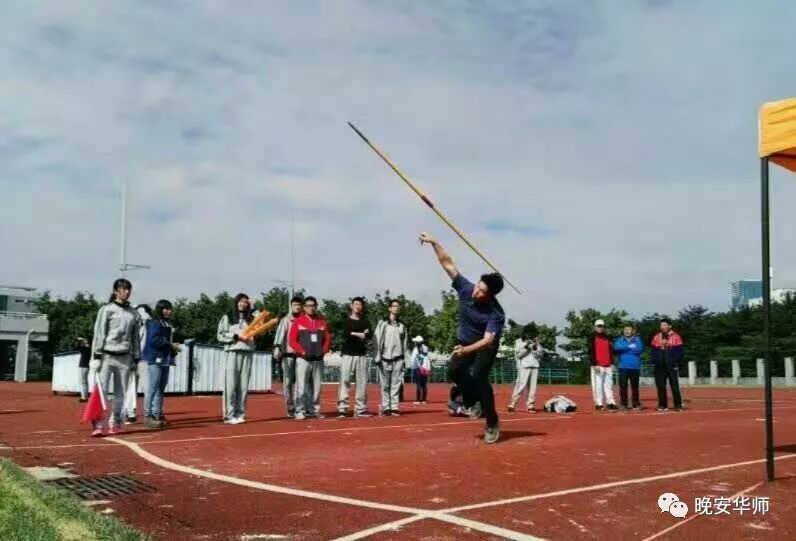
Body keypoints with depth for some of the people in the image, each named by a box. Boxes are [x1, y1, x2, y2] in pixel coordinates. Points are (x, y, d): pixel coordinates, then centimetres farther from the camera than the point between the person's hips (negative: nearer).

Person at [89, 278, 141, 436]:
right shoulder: (107, 309, 1)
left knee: (121, 393, 4)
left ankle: (115, 424, 11)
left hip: (124, 357, 4)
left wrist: (136, 359, 12)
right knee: (101, 390, -9)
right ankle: (98, 425, -7)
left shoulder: (134, 313, 12)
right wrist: (96, 356, -10)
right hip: (107, 356, -4)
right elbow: (99, 333, -3)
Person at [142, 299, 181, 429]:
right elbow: (154, 340, -19)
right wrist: (171, 345, -16)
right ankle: (148, 416, -7)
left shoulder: (167, 325, 20)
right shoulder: (154, 323, -8)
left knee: (161, 388, 11)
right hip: (155, 359, -9)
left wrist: (173, 349, 5)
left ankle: (157, 414, 16)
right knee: (152, 388, -9)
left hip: (165, 360, 9)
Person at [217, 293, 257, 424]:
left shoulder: (251, 317, 16)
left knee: (244, 386, 0)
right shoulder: (227, 317, 9)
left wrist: (253, 308, 3)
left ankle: (240, 414, 4)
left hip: (247, 353, 3)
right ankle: (229, 415, -7)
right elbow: (220, 336, 3)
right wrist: (236, 336, -8)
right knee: (231, 385, -7)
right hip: (232, 352, -3)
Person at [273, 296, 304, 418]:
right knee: (288, 381, 0)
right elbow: (280, 334, -6)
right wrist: (277, 347, -21)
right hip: (288, 354, -1)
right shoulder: (286, 320, 6)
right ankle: (290, 409, 7)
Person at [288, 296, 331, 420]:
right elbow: (292, 340, -3)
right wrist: (302, 351, -13)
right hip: (303, 359, -4)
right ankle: (300, 411, -4)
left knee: (316, 386, 7)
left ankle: (315, 410, 14)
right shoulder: (298, 322, 1)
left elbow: (328, 338, 12)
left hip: (318, 359, 4)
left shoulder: (322, 322, 11)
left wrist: (324, 350, -3)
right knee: (301, 386, -7)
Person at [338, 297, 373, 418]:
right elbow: (345, 335, -12)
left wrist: (353, 334, -10)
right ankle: (342, 408, -10)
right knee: (344, 380, -10)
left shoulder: (365, 322, 15)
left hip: (362, 355, 3)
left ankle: (361, 409, 8)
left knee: (362, 382, 3)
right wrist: (361, 334, -8)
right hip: (348, 355, -3)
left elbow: (369, 335, -4)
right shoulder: (346, 321, 7)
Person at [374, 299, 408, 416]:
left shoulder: (401, 325, 14)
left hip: (398, 358, 3)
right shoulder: (382, 323, 3)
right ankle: (385, 407, 3)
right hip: (385, 358, -3)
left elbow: (404, 341, 15)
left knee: (396, 384, 1)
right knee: (385, 384, -1)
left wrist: (404, 357, 9)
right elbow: (377, 340, -1)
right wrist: (377, 356, -8)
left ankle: (395, 407, 3)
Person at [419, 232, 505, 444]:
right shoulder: (466, 288, -23)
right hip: (466, 343, 5)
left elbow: (487, 340, -41)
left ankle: (492, 423, -10)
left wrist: (466, 350, -55)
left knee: (477, 375, -24)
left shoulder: (496, 314, -34)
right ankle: (474, 397, 19)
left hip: (485, 346, -5)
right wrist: (434, 242, -30)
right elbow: (448, 263, -22)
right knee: (454, 370, -11)